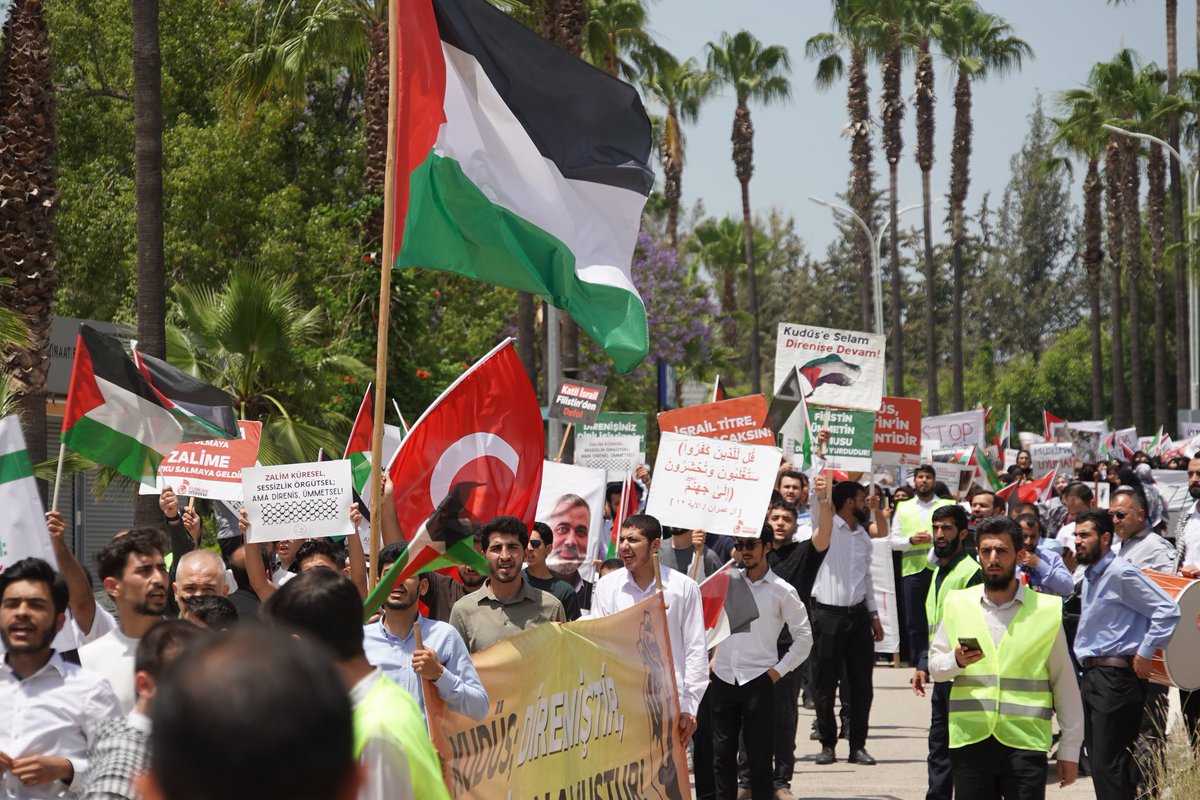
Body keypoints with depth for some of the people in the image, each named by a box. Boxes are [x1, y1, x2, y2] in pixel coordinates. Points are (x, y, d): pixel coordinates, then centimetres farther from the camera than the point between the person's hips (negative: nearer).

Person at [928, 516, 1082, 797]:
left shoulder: (1046, 610, 4)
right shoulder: (957, 604, 10)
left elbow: (1064, 683, 7)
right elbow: (935, 665, 14)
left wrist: (1070, 748, 6)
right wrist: (956, 661, -10)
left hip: (1025, 744, -2)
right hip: (969, 740, 2)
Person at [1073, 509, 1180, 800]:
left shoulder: (1121, 573, -13)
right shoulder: (1090, 576, 16)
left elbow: (1168, 611, -18)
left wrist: (1144, 654, -16)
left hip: (1116, 676, -10)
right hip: (1092, 676, 10)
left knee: (1108, 765, -13)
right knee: (1099, 760, 12)